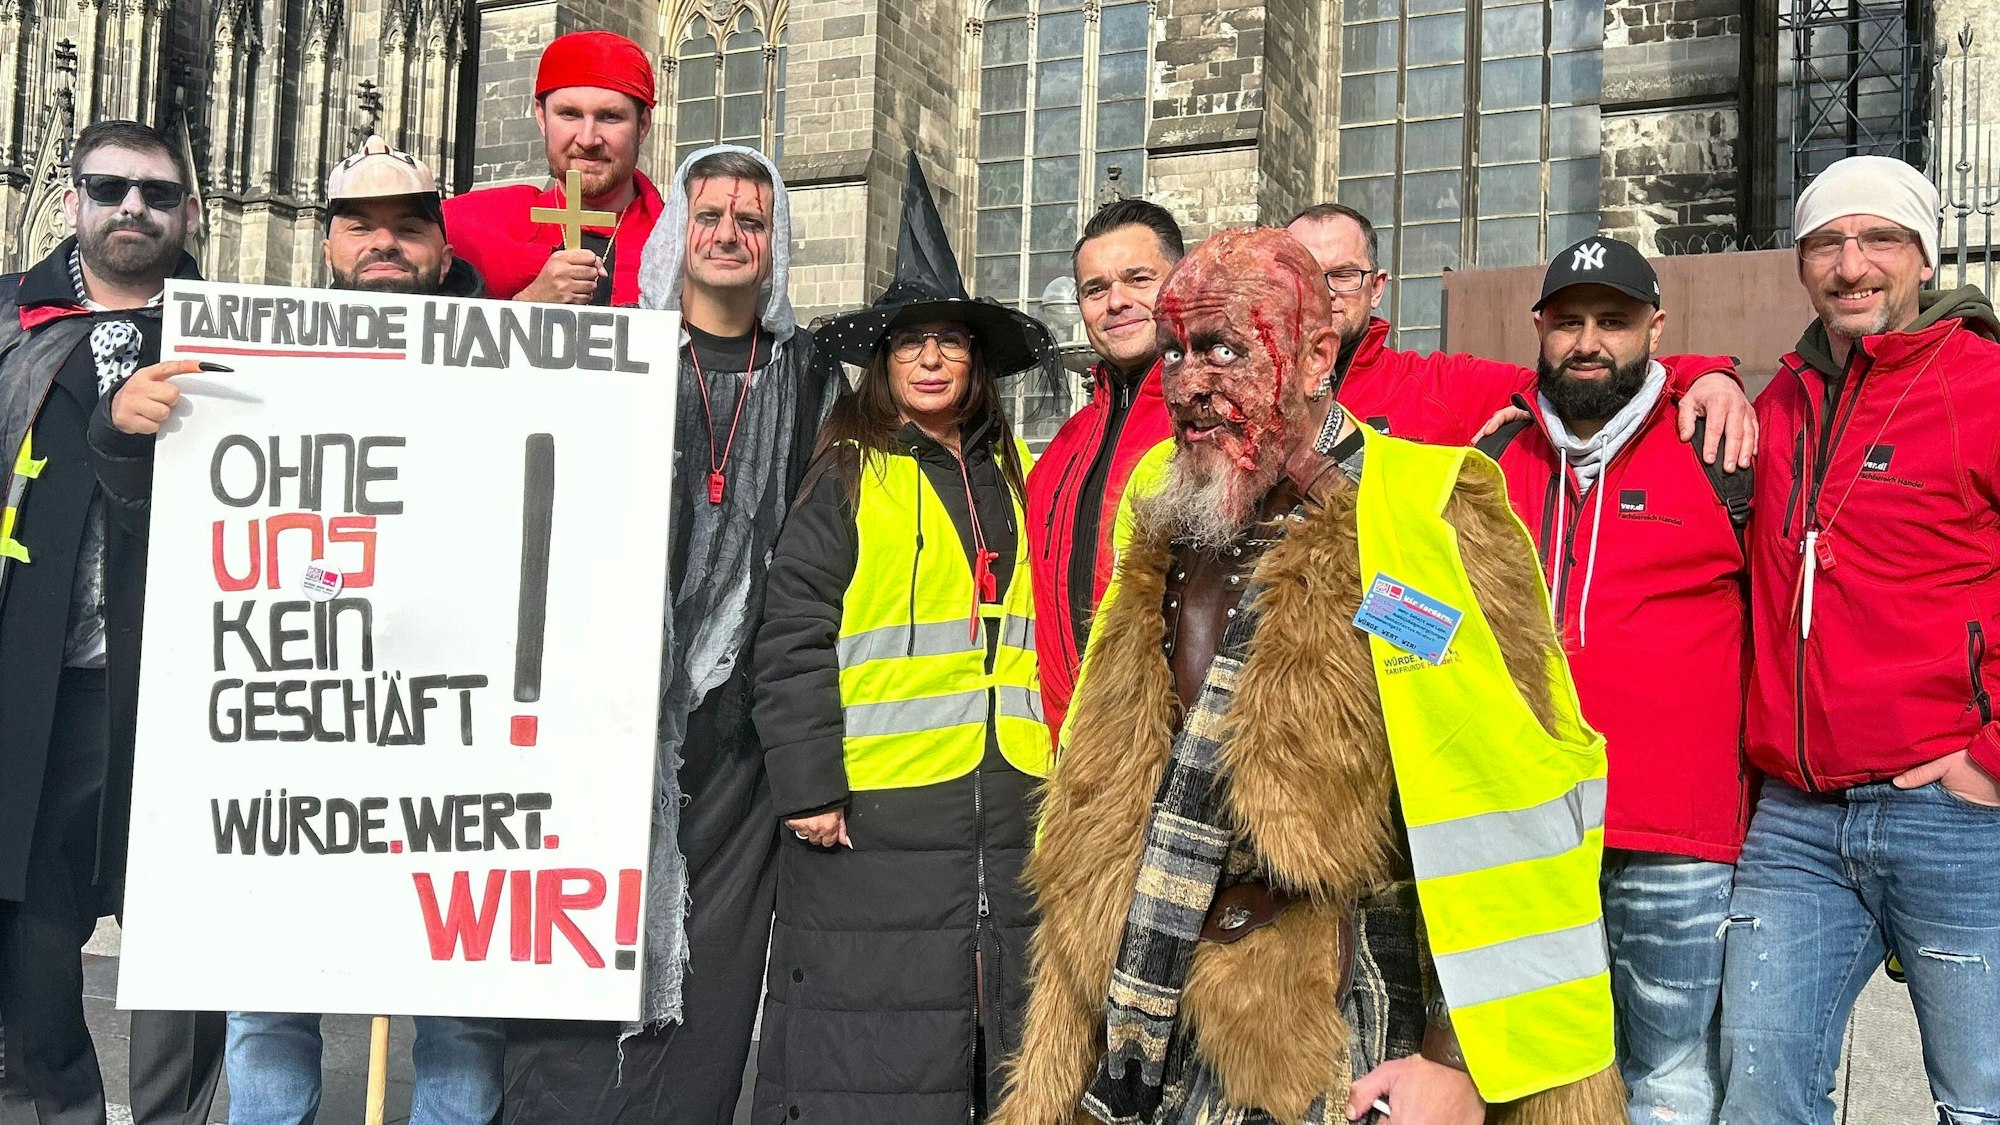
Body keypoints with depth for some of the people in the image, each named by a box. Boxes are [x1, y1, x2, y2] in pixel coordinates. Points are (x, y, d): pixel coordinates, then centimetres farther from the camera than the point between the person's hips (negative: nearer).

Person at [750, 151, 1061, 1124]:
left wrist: (1063, 770, 14)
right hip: (876, 816, -4)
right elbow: (793, 638, -5)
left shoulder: (1013, 477, 14)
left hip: (1008, 812, 5)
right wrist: (807, 786, -11)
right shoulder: (850, 477, 0)